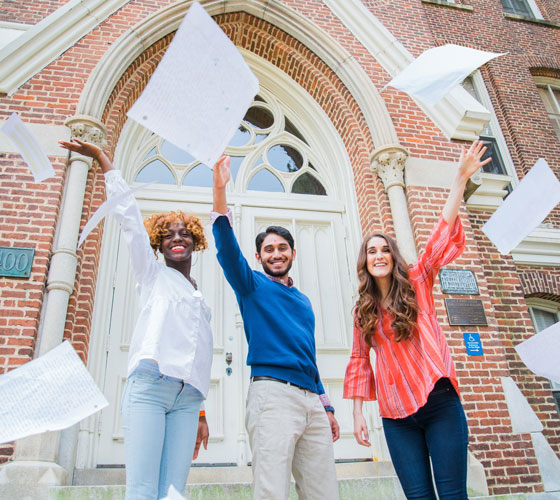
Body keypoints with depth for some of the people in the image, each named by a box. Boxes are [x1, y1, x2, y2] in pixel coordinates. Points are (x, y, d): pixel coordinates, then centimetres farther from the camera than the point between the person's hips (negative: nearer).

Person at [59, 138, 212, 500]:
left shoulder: (201, 300, 27)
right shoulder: (153, 275, 16)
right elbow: (128, 213, 10)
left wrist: (199, 413, 18)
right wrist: (102, 158, 9)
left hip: (188, 397, 4)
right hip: (149, 385, -4)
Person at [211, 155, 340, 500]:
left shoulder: (303, 302, 25)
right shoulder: (252, 286, 11)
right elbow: (227, 247, -5)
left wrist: (327, 408, 21)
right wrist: (220, 188, -16)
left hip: (311, 398, 6)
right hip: (273, 391, -5)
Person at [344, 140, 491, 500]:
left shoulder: (417, 282, 4)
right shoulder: (363, 311, 10)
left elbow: (444, 236, -7)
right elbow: (360, 362, 11)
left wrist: (461, 179, -16)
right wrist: (358, 413, 5)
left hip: (439, 401, -2)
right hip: (396, 415, 2)